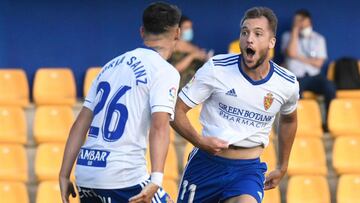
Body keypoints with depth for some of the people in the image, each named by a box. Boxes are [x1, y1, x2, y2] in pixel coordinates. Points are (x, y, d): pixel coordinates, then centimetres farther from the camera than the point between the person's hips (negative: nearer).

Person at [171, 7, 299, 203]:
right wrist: (200, 141, -23)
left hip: (248, 170, 0)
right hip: (206, 163, 0)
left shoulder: (287, 84, -1)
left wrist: (282, 167, 28)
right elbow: (177, 110, -7)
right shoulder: (216, 68, -10)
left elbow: (288, 119, 22)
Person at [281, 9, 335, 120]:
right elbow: (291, 53, -12)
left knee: (330, 88, -30)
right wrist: (295, 30, -6)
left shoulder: (319, 39, 11)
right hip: (296, 77, -1)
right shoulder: (288, 36, 9)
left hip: (314, 76, 1)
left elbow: (318, 63, 2)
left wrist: (299, 57, -6)